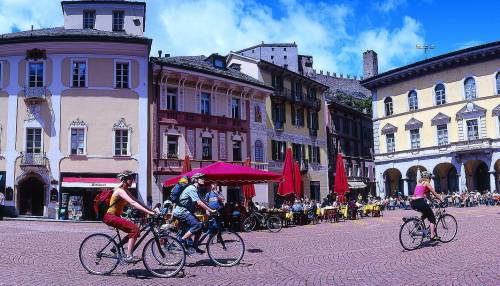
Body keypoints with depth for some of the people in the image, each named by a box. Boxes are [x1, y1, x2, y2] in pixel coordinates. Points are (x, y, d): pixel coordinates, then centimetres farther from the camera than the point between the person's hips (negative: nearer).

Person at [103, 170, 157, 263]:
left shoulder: (125, 191, 12)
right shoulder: (120, 191, -17)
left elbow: (137, 202, 9)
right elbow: (133, 203, -29)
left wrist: (151, 210, -1)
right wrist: (149, 212, -35)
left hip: (115, 216, 10)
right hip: (110, 217, -10)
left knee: (133, 230, 9)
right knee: (134, 229, -21)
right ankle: (129, 257, -21)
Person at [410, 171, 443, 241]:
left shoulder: (419, 183, 25)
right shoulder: (426, 183, 3)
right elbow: (435, 194, 2)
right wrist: (441, 200, 12)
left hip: (413, 203, 8)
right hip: (420, 202, -7)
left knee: (426, 213, 33)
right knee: (432, 218, 7)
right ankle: (433, 236, 0)